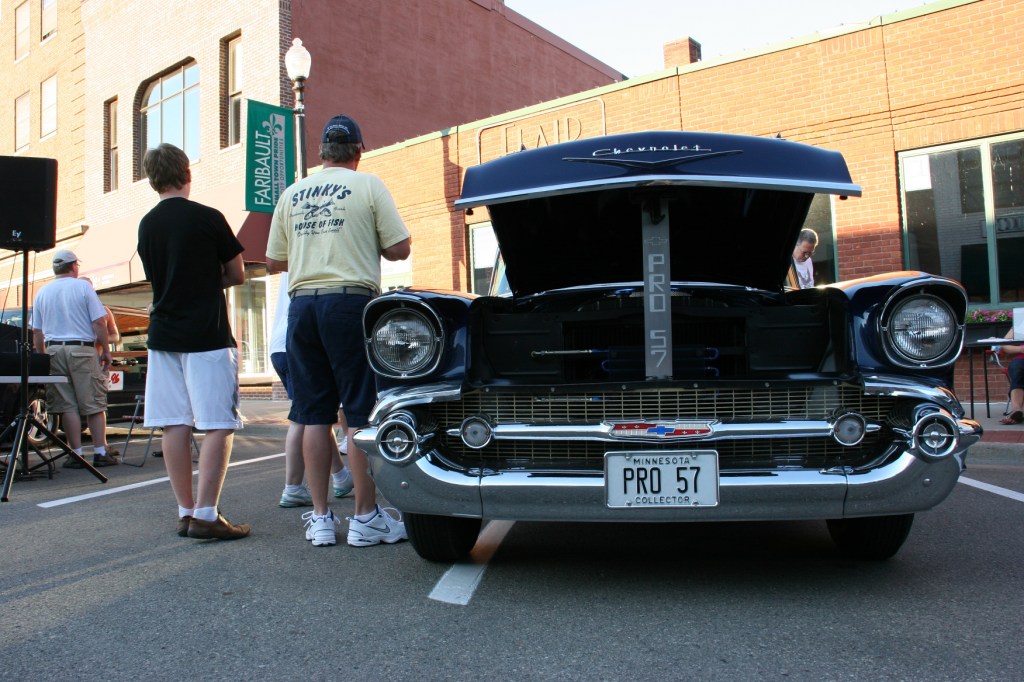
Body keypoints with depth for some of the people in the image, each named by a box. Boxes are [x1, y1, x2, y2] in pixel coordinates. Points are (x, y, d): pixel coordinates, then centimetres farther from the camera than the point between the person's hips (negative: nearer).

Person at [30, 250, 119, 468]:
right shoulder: (83, 287, -1)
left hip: (54, 351, 4)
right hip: (82, 350, -4)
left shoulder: (42, 292, 11)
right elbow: (99, 322, -7)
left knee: (67, 405, 5)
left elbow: (36, 331, 12)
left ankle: (76, 454, 5)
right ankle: (100, 452, 1)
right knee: (94, 404, 1)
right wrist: (106, 351, 0)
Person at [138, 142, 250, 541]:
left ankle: (186, 512, 13)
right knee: (219, 425, -4)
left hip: (163, 334, 6)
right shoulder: (207, 218, -7)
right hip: (207, 335, -6)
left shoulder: (146, 225, 11)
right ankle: (205, 514, -8)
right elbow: (237, 276, 1)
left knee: (174, 425, 7)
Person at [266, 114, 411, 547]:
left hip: (302, 304, 4)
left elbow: (273, 261, 17)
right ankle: (366, 517, 3)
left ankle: (320, 518, 11)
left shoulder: (292, 193, 14)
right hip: (350, 301, -4)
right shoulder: (368, 186, 2)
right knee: (360, 413, -1)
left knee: (314, 414, 7)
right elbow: (399, 248, -1)